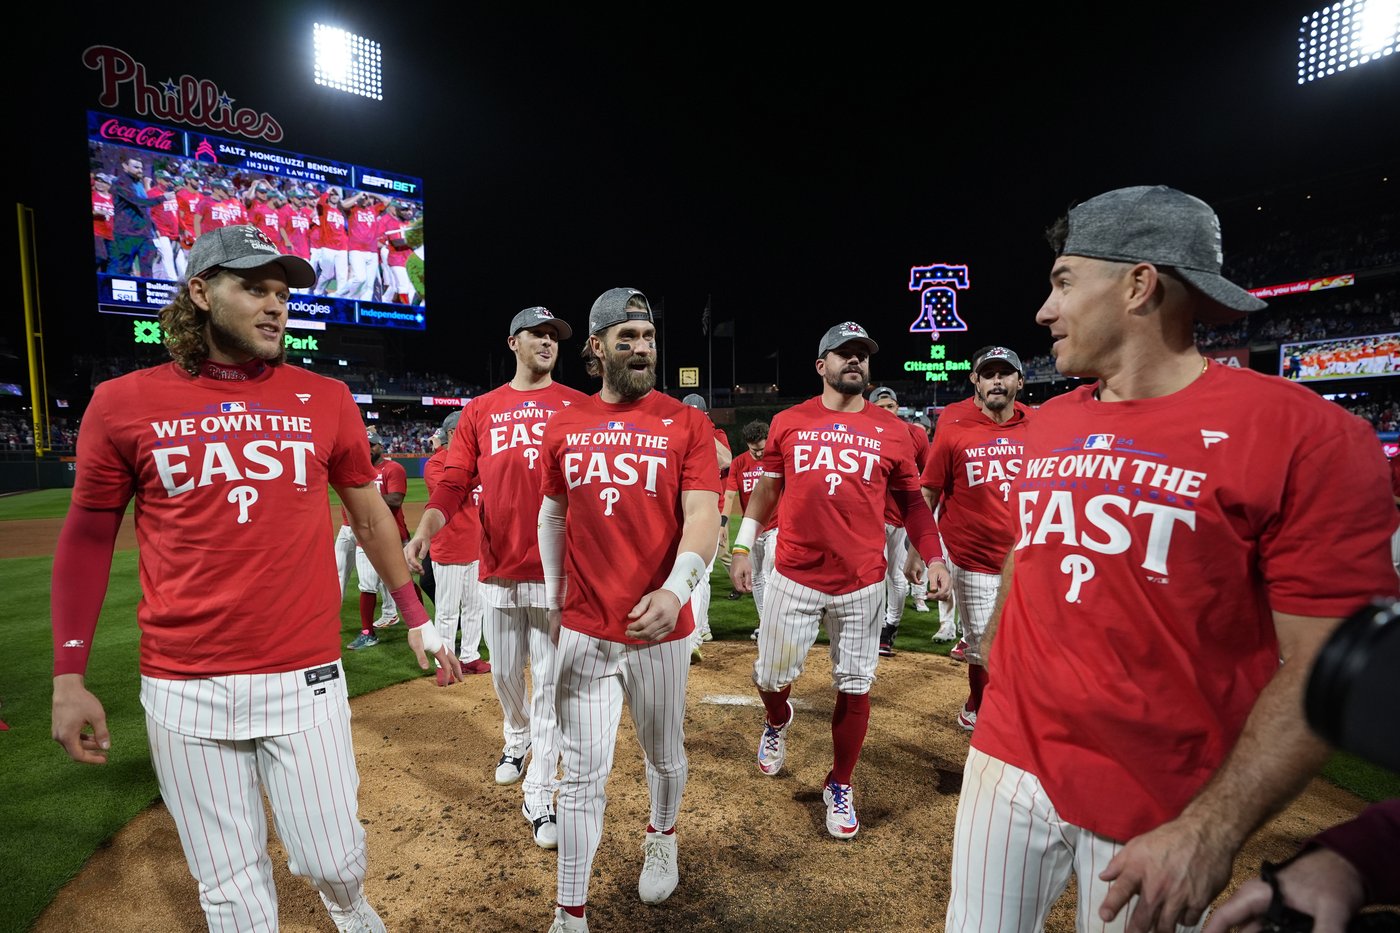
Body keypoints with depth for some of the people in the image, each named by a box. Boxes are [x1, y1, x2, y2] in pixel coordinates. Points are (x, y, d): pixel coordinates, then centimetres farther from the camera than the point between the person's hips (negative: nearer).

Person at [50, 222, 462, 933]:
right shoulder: (121, 404, 1)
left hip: (306, 680, 0)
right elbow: (87, 538, 8)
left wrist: (416, 618, 8)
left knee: (335, 862, 10)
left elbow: (368, 512, 8)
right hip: (183, 692, 0)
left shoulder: (326, 400, 2)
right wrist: (68, 676, 4)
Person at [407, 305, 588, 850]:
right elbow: (454, 483, 4)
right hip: (498, 569, 3)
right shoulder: (480, 411, 9)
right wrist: (424, 530, -14)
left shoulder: (578, 406, 3)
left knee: (549, 683, 3)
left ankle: (539, 795, 17)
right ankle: (517, 738, 49)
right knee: (505, 674, 19)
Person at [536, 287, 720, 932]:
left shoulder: (686, 423, -5)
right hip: (583, 631, 1)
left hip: (661, 627, -1)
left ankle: (661, 839, 52)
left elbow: (703, 515, -14)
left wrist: (677, 589, -30)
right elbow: (552, 515, 13)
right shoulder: (563, 426, 4)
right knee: (582, 775, 8)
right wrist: (554, 601, 13)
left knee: (664, 756, 20)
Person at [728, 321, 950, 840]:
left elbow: (911, 501, 9)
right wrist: (743, 547, 6)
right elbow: (766, 489, 11)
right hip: (793, 578, 0)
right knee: (771, 676, 9)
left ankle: (840, 787, 31)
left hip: (862, 583, 0)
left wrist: (933, 557, -3)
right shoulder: (788, 423, 4)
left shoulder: (891, 430, 4)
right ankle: (778, 722, 46)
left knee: (854, 689, 8)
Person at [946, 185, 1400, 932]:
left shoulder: (1305, 434, -13)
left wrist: (1213, 831, -19)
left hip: (1161, 807, -4)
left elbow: (1322, 665, -14)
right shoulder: (1046, 425, 4)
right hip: (1008, 758, 5)